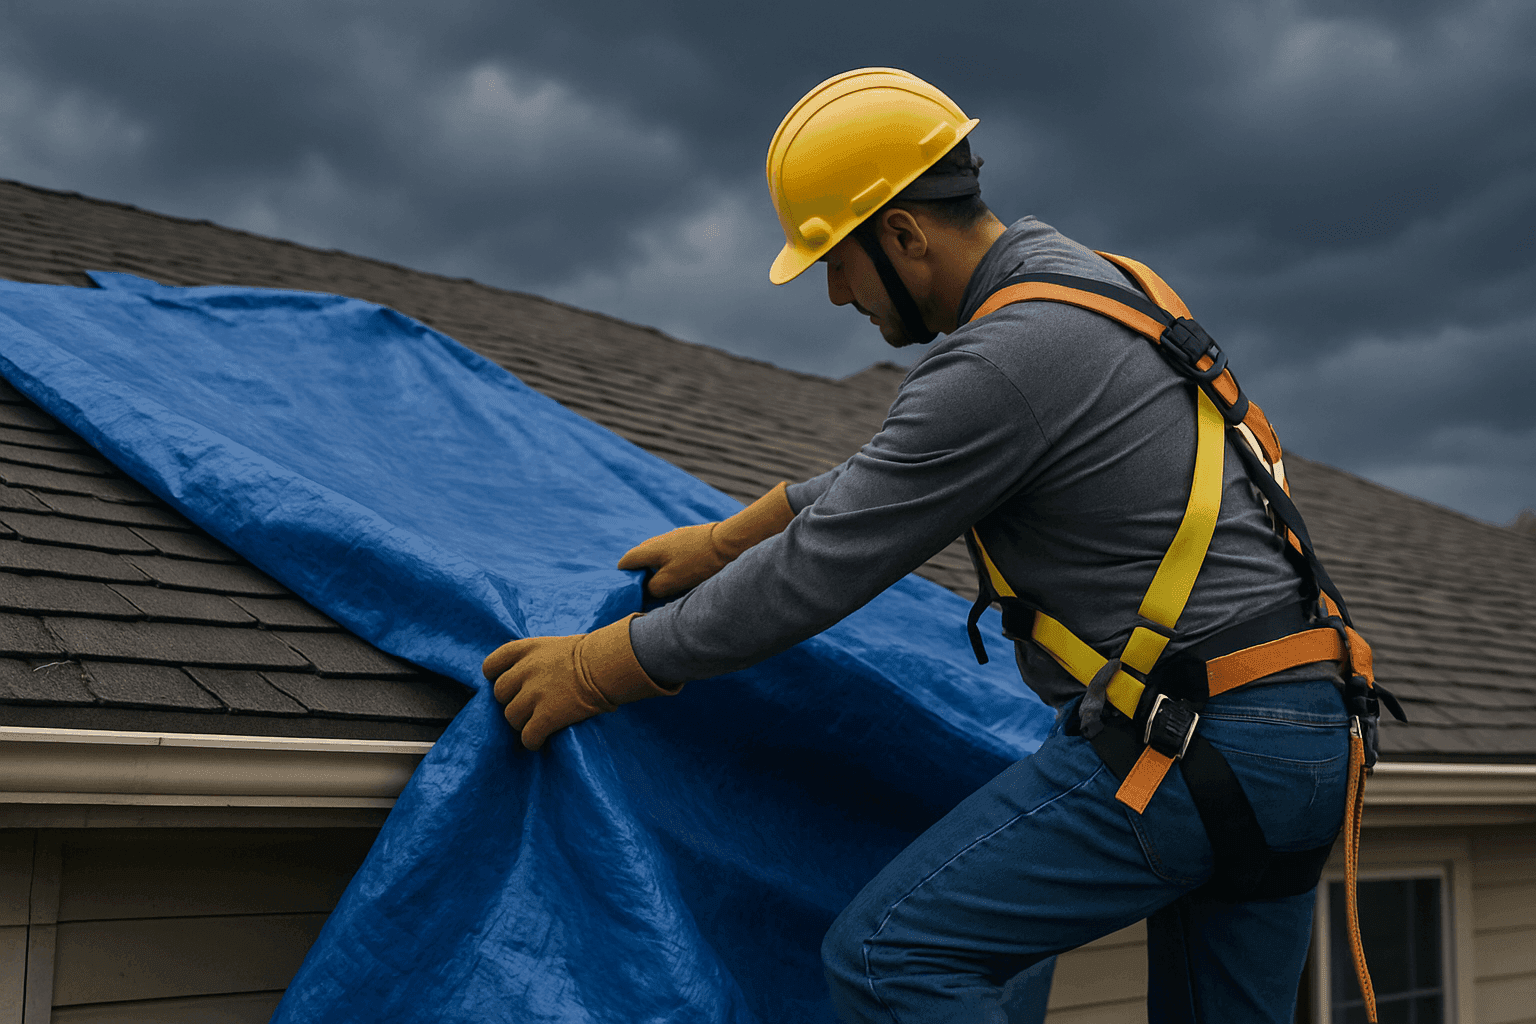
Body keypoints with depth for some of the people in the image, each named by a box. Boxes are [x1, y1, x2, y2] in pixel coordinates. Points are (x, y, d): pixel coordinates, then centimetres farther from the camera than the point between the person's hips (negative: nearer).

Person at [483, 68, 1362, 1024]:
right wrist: (725, 538, 32)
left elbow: (819, 570, -14)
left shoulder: (1001, 361, -18)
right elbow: (890, 472, 26)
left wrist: (592, 671, -3)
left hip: (1187, 743, -10)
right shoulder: (1084, 277, 14)